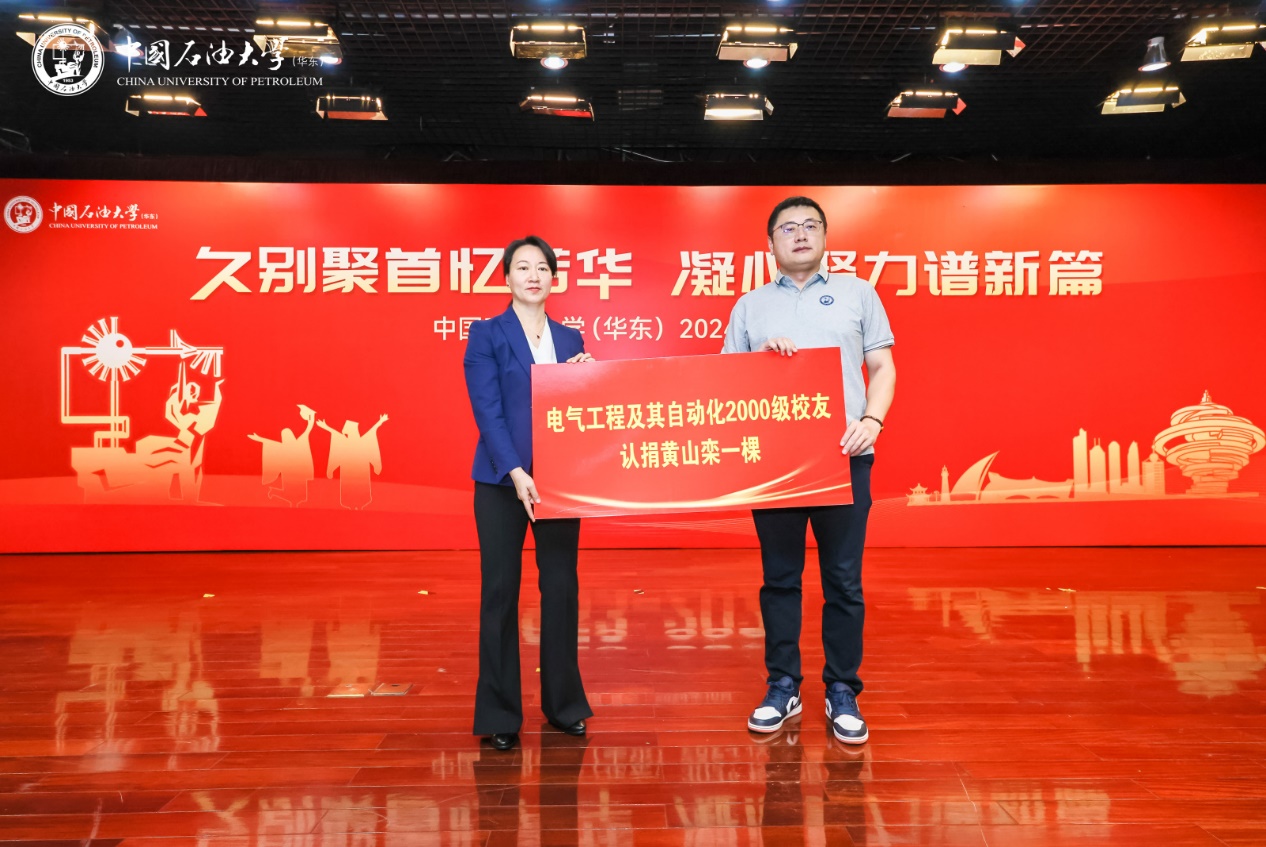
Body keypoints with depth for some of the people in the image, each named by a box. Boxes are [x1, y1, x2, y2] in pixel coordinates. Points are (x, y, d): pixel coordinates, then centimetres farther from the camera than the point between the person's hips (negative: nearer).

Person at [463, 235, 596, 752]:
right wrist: (517, 473, -19)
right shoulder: (486, 334, 0)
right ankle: (500, 714, 12)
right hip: (503, 480, -3)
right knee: (500, 591, 1)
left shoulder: (570, 339, 12)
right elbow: (487, 411, -9)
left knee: (561, 588, 6)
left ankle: (563, 703, 21)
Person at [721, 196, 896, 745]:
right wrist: (764, 354, -7)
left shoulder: (857, 293, 13)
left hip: (843, 453, -1)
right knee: (779, 576, 6)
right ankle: (782, 686, 18)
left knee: (843, 578, 1)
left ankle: (842, 691, 13)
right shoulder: (749, 306, 15)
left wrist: (872, 420, -9)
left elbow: (882, 367, 9)